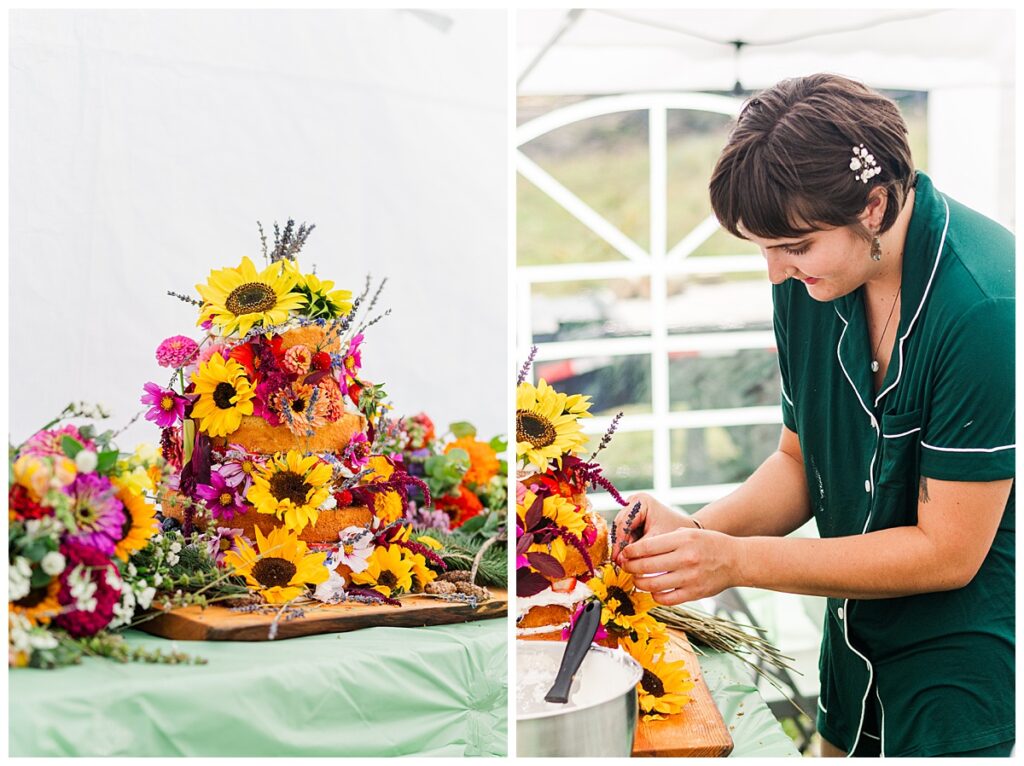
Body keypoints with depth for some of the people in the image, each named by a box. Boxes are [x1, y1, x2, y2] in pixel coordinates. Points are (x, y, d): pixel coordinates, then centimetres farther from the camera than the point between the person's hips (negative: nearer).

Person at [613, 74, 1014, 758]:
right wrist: (696, 532, -15)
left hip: (971, 653, -6)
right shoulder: (810, 275, -7)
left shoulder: (988, 309, -29)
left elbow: (947, 551, -24)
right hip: (855, 638, 6)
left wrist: (738, 560, -24)